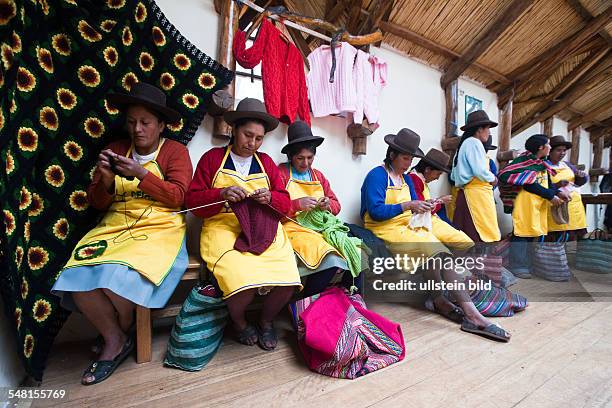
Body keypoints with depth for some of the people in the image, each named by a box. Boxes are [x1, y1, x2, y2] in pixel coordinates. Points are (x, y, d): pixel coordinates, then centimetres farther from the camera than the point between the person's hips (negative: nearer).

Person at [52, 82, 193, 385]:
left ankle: (121, 331, 10)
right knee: (78, 278, -19)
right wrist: (105, 180, -8)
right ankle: (114, 340, 4)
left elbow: (177, 196, -8)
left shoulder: (175, 151, 3)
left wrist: (141, 174, -17)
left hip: (160, 227, -4)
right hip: (116, 226, 5)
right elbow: (97, 203, 12)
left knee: (117, 276, -25)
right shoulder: (116, 151, 13)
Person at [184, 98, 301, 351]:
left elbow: (285, 204, 14)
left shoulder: (266, 162, 17)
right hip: (224, 229, -2)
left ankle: (266, 321, 13)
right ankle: (239, 322, 10)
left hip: (265, 231, 3)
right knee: (244, 282, -29)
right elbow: (192, 200, 4)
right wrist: (222, 194, -13)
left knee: (287, 282, -22)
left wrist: (270, 198, -8)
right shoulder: (212, 158, 10)